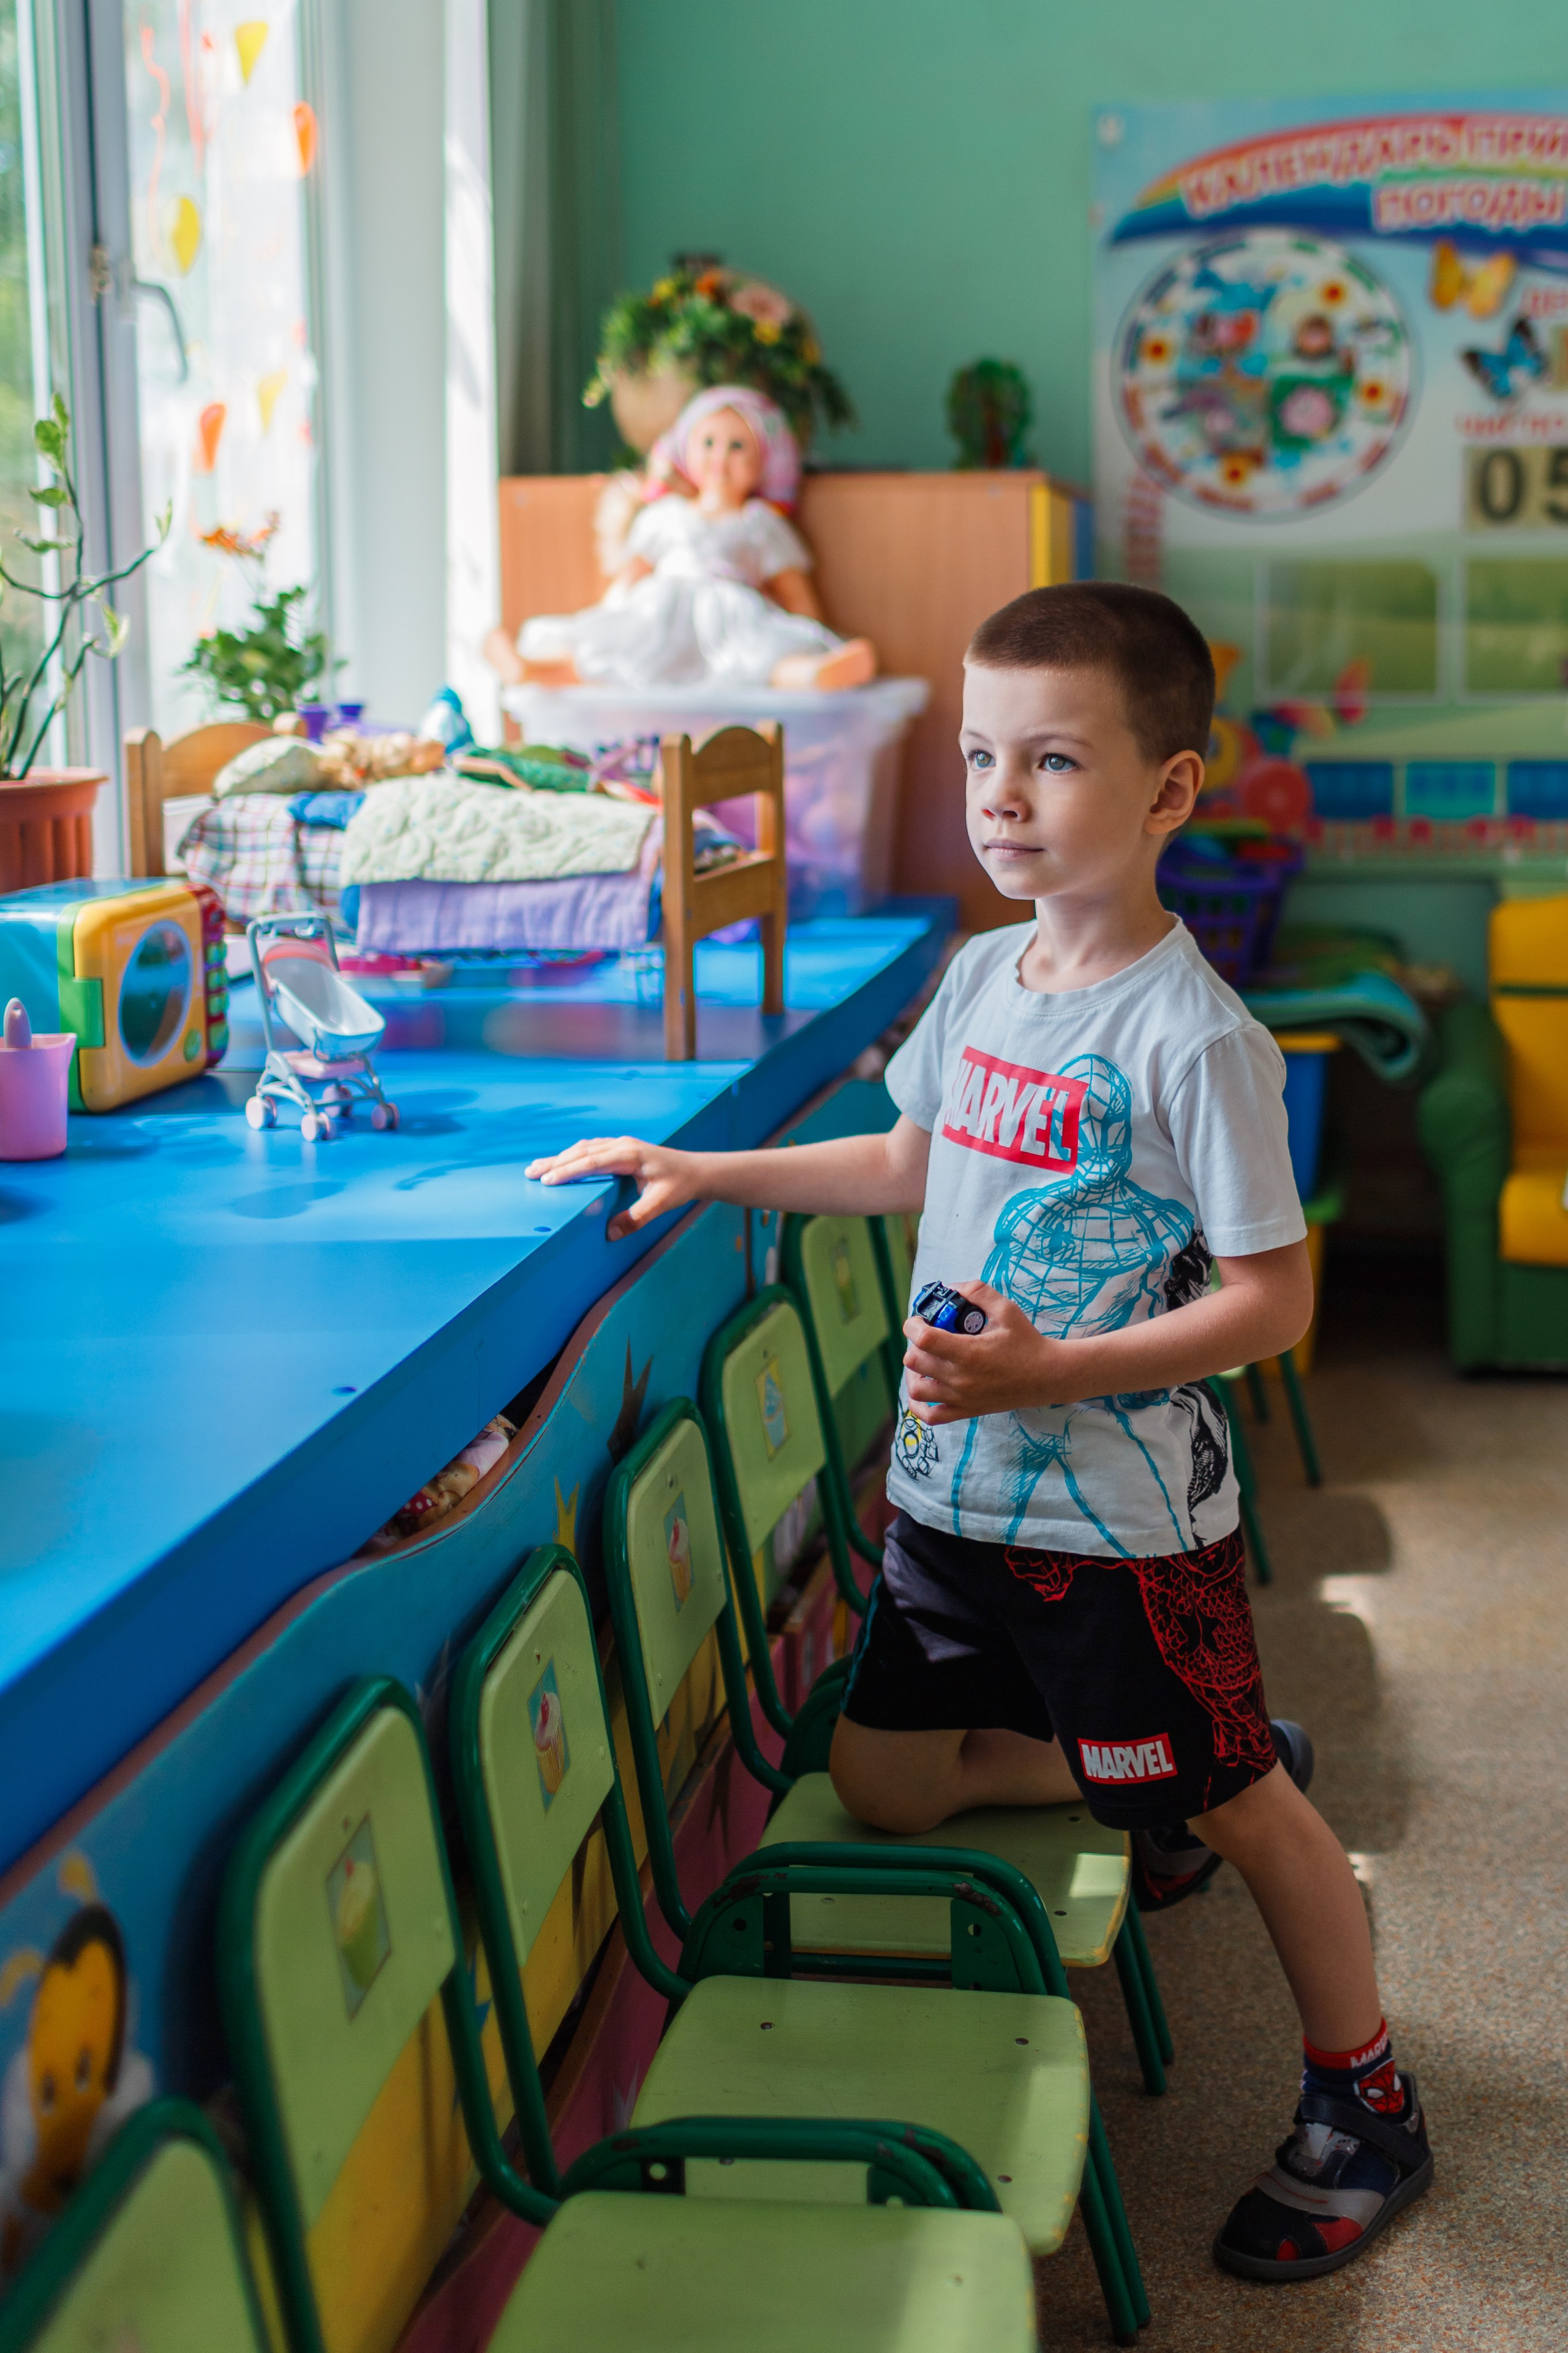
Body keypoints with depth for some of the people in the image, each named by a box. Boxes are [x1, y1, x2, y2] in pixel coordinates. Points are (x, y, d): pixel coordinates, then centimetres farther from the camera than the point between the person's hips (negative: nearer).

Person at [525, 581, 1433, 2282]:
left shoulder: (1193, 1037, -19)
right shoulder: (983, 974, 3)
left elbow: (1272, 1302, -18)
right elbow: (911, 1162, 19)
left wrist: (1050, 1372, -26)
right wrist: (702, 1171, 14)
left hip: (1121, 1517, -7)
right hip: (954, 1491, 7)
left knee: (1241, 1808, 7)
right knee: (880, 1782, 14)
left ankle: (1364, 2107, 30)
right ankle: (1170, 1774, 32)